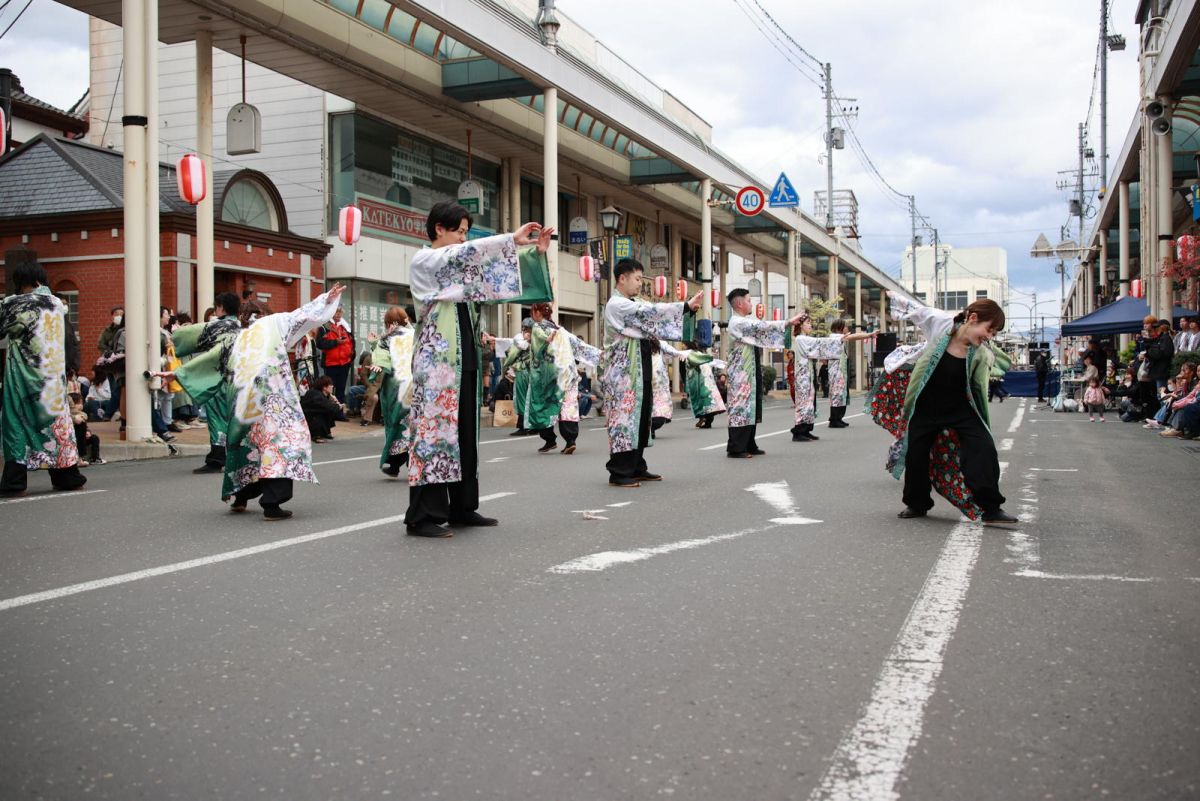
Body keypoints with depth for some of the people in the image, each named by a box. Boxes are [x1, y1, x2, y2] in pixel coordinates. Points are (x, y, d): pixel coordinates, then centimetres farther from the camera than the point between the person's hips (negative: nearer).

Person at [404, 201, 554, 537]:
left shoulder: (459, 266, 21)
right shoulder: (423, 260, -3)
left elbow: (490, 271, 13)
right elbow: (463, 254, -18)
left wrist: (535, 251, -1)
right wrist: (512, 238, -21)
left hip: (465, 357, 8)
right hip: (437, 357, -8)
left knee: (464, 431, 9)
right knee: (434, 426, -10)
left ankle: (462, 508, 16)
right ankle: (422, 516, -7)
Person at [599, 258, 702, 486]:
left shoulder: (636, 304, 18)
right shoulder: (616, 305, -12)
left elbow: (653, 322, 9)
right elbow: (651, 313, -21)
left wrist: (689, 309, -3)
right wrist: (686, 306, -21)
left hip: (641, 371, 9)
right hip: (624, 372, -9)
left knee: (641, 419, 11)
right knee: (624, 418, -7)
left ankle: (637, 468, 19)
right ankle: (619, 473, -3)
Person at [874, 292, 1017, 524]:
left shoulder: (982, 353, -18)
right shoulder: (939, 322, -21)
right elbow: (914, 309, 1)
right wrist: (895, 297, 13)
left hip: (960, 409, 0)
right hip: (926, 407, 0)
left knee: (984, 449, -17)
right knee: (915, 454, 6)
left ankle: (990, 508, -10)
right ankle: (917, 504, 29)